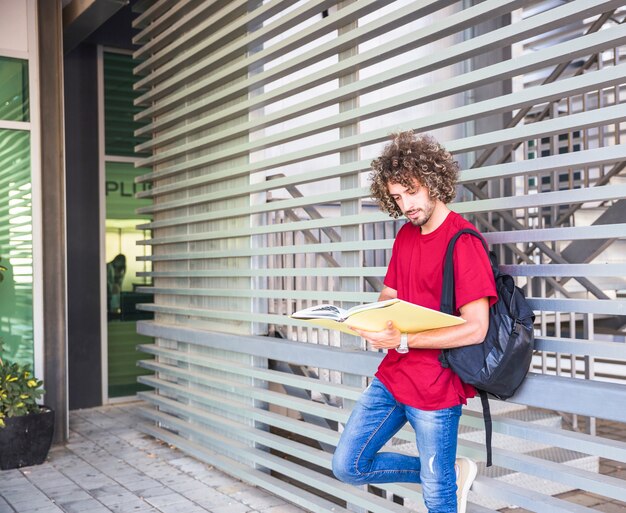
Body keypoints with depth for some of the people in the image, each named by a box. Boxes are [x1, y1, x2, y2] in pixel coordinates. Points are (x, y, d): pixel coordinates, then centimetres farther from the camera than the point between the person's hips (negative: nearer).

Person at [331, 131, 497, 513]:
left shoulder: (463, 242, -16)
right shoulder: (406, 235, 8)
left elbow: (475, 330, -20)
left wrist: (403, 340, -25)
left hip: (436, 388, -8)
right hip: (392, 377, 8)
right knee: (348, 466, 12)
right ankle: (452, 475, 23)